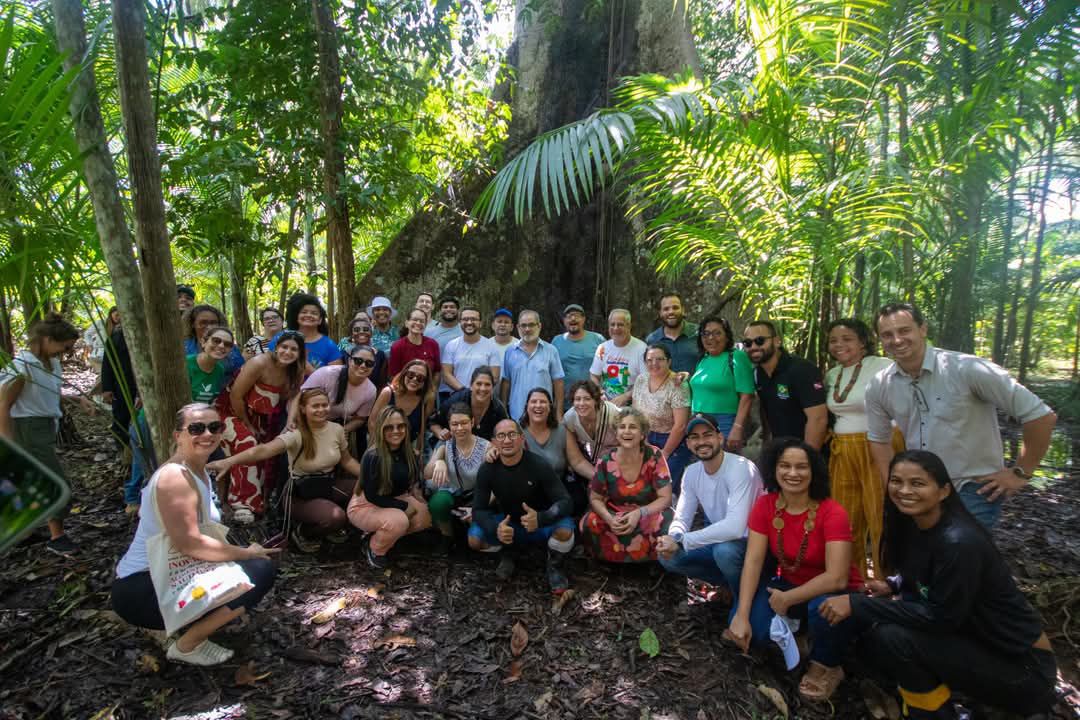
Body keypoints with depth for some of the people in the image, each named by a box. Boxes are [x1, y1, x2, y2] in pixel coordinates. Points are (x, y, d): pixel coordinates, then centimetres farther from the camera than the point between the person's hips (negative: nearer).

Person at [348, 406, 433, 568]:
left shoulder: (408, 452, -7)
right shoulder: (373, 457, -26)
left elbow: (413, 480, 8)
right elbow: (371, 496, -22)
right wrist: (404, 506, -21)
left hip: (394, 501, 7)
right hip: (365, 506, -7)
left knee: (426, 517, -11)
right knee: (398, 520, -33)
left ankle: (380, 534, 8)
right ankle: (374, 550, -3)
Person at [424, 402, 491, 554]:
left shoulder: (486, 447, -13)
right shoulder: (445, 446, -6)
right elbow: (426, 475, -13)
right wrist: (438, 462, -36)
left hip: (475, 499, -1)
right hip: (451, 495, 1)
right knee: (437, 502, -33)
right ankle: (447, 536, -1)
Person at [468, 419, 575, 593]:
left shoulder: (539, 465, -23)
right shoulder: (487, 470, -15)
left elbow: (564, 501, -24)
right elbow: (479, 509, -14)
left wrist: (540, 518, -45)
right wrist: (496, 528, -36)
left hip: (541, 524, -3)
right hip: (507, 523, 3)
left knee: (565, 530, -34)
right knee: (474, 540, -22)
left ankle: (554, 566, 1)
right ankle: (508, 554, 12)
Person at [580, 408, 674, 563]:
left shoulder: (655, 457, -14)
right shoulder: (606, 462, -10)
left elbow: (665, 498, -12)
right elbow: (595, 499, -1)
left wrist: (639, 514, -30)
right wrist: (609, 518, -23)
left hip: (649, 515, -1)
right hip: (615, 517, 1)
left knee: (665, 525, -32)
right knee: (590, 524, -26)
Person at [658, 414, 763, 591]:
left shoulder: (741, 468, -25)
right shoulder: (691, 473, -3)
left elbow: (735, 528, -35)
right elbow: (681, 519, 1)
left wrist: (681, 541, -31)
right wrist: (673, 539, -24)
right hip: (720, 540, 7)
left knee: (724, 550, -36)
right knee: (667, 556, -6)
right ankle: (731, 582, 13)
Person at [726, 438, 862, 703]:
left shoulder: (832, 512, -24)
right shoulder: (765, 505, -12)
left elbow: (836, 578, -30)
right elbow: (753, 561, -15)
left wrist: (787, 599, -23)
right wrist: (742, 615, -24)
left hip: (832, 593, -3)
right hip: (789, 585, 4)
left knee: (824, 608, -39)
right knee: (746, 630, -20)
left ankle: (827, 666, -4)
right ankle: (790, 627, 15)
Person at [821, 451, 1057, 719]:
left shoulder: (959, 541, -28)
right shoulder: (912, 524, -3)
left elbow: (942, 616, -24)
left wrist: (857, 605, -25)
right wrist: (892, 586, -5)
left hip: (1020, 665, -7)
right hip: (972, 639, 7)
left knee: (893, 637, -25)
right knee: (870, 639, -3)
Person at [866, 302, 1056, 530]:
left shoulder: (966, 369, -20)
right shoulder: (878, 387, -5)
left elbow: (1041, 415, -13)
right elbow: (879, 440, 11)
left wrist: (1020, 473, -8)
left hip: (973, 491, -4)